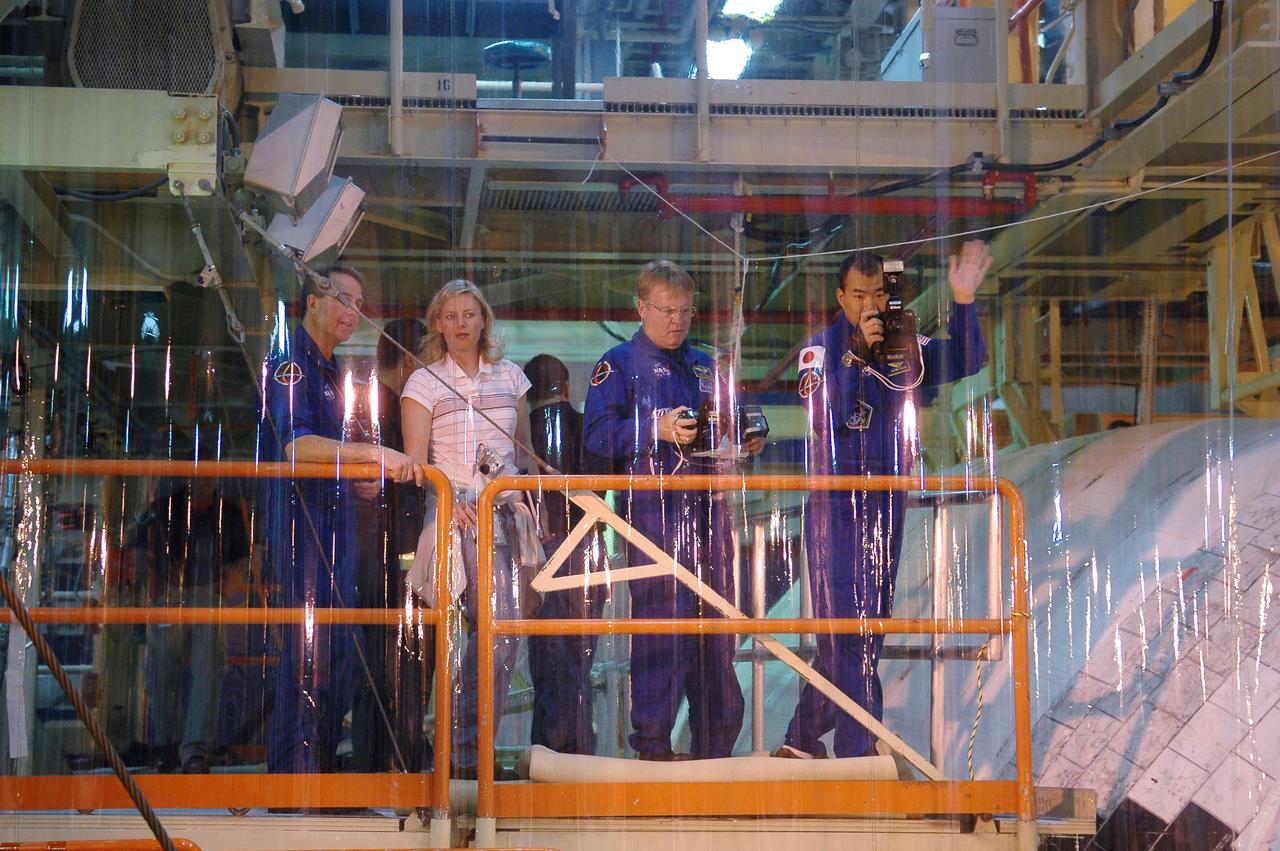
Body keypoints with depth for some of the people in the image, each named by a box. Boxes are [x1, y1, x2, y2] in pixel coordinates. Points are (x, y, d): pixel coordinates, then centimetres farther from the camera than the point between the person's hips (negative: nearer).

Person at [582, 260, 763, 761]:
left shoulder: (704, 366, 22)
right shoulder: (619, 364, 3)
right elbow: (596, 433, -9)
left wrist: (746, 442, 7)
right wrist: (658, 430, -20)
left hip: (707, 505, 6)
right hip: (652, 508, -6)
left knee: (716, 620, 7)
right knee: (663, 618, -10)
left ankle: (716, 743, 16)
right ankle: (652, 743, -2)